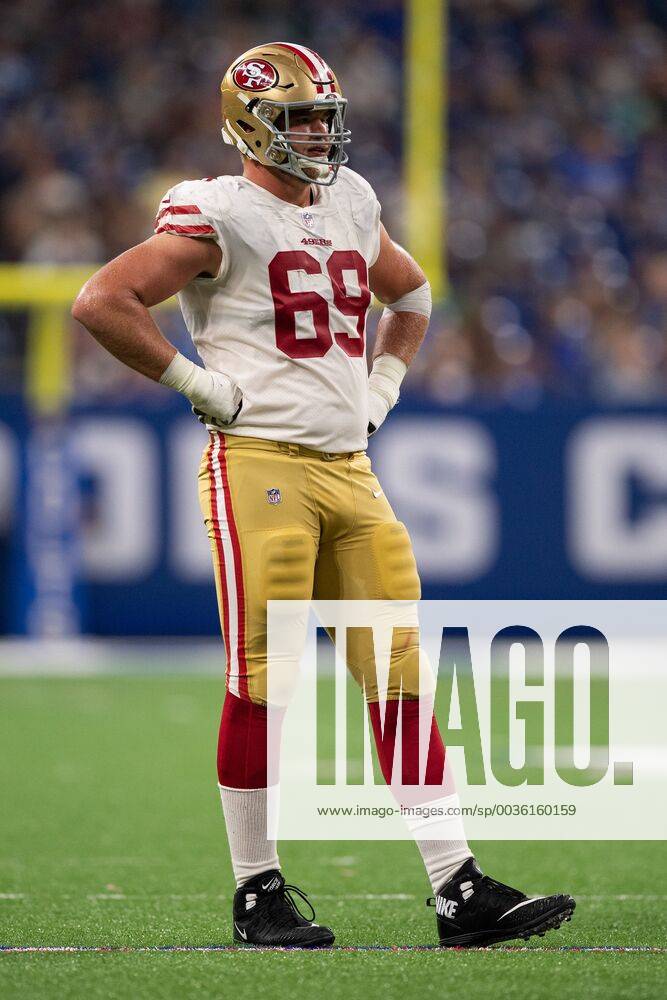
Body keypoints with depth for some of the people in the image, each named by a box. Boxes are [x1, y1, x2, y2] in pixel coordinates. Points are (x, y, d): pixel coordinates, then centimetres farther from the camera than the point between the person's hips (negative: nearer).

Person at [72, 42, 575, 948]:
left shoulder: (350, 208, 16)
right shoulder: (218, 218, -6)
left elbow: (410, 294, 35)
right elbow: (101, 302, -15)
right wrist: (194, 381, -11)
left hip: (350, 468, 7)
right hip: (261, 465, -7)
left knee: (402, 679, 3)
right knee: (263, 680, -5)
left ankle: (459, 891, 2)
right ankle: (258, 893, 5)